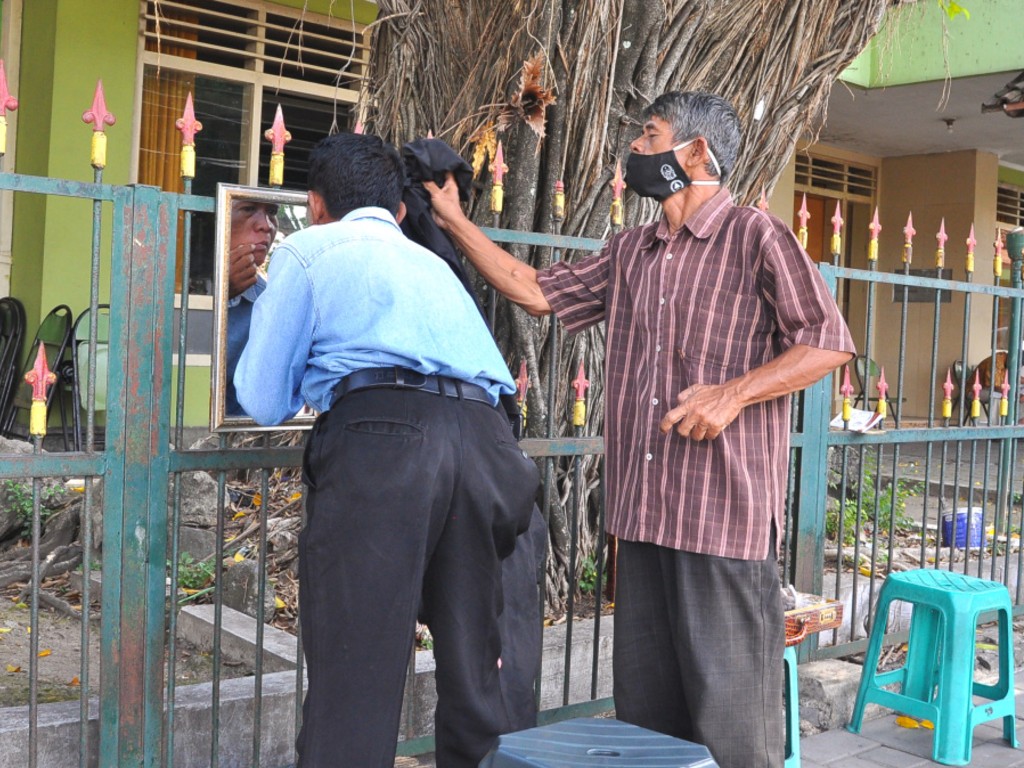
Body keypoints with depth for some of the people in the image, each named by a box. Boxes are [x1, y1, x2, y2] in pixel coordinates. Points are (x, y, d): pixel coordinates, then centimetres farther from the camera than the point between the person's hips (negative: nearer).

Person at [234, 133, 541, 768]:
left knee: (354, 676, -2)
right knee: (475, 672, 16)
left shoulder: (307, 250, 17)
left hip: (379, 440, -5)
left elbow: (265, 404, 14)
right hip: (485, 440, 6)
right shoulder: (435, 264, 33)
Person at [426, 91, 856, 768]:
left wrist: (732, 393, -16)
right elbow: (537, 291, 18)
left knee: (729, 711, -2)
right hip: (642, 511, 7)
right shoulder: (631, 252, 17)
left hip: (726, 514, -7)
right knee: (644, 702, 13)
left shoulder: (756, 237, -4)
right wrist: (456, 221, 17)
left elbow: (828, 343, -6)